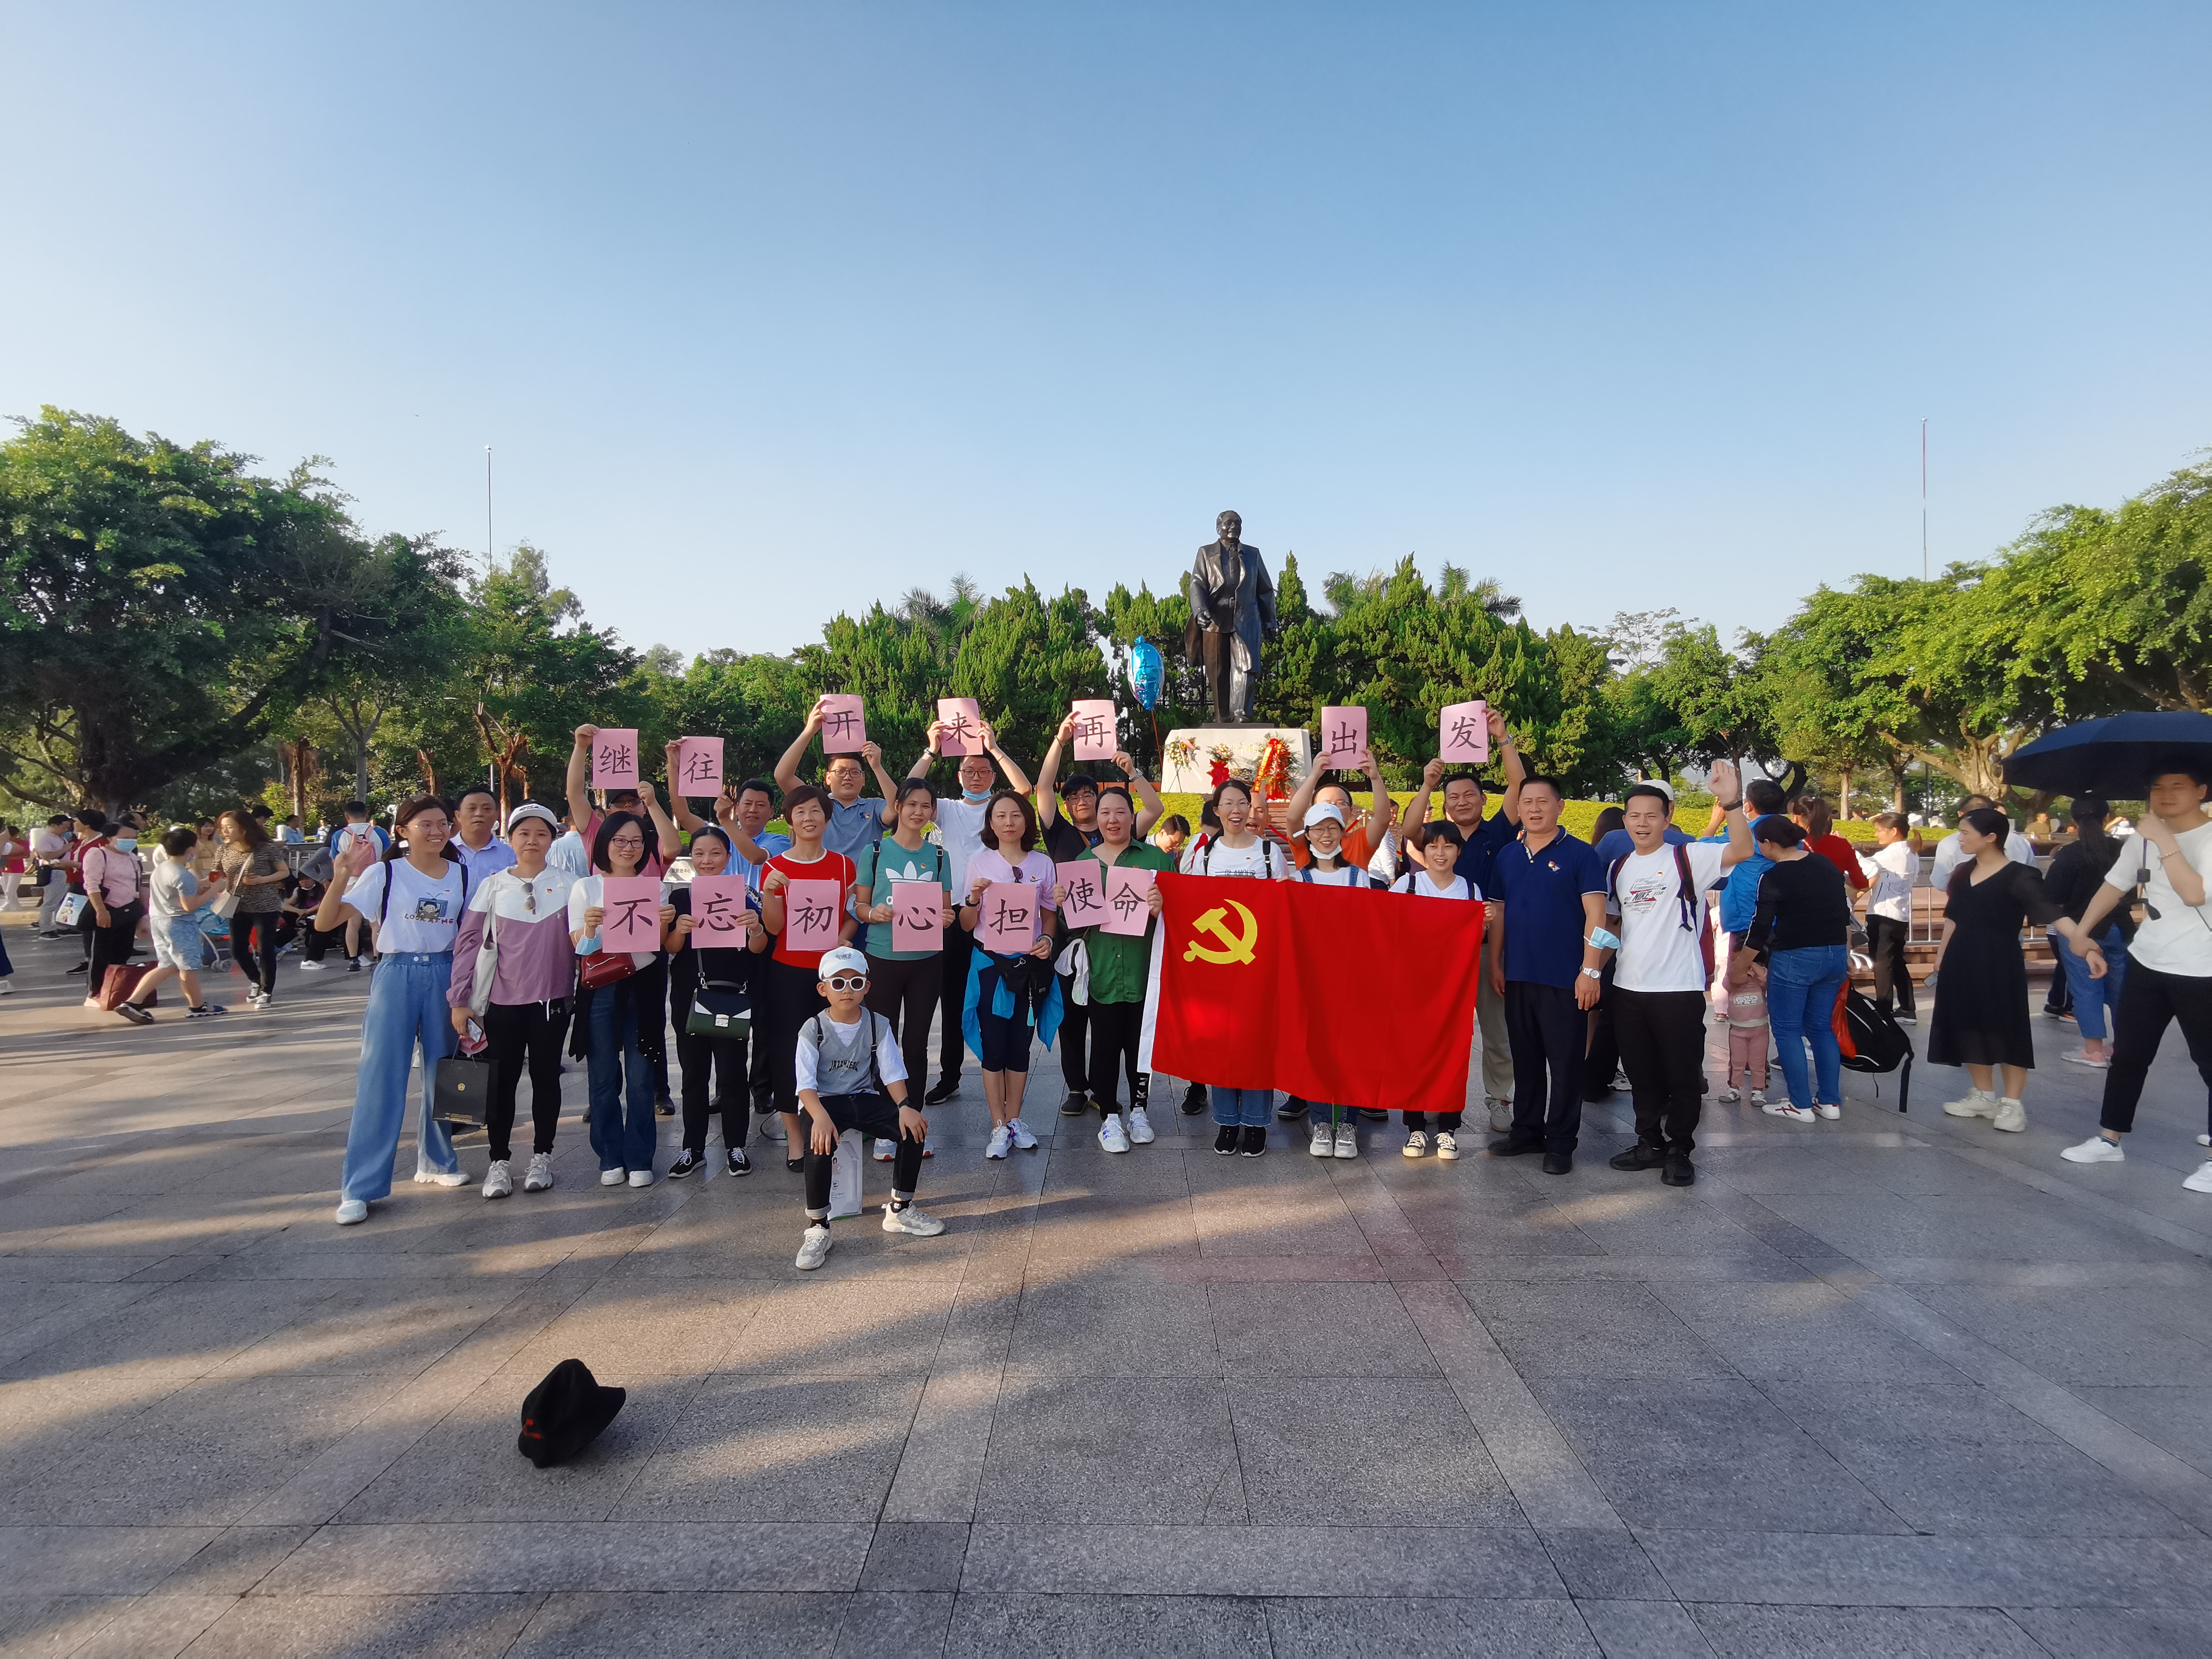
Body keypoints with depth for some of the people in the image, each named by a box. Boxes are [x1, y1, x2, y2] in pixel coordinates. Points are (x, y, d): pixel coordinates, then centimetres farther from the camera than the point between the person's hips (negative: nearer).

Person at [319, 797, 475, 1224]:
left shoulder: (462, 876, 4)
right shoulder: (384, 874, -5)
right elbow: (325, 923, -10)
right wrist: (342, 874, -22)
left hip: (446, 977, 3)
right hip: (397, 977, -3)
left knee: (442, 1075, 12)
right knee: (380, 1080, -3)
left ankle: (437, 1161, 31)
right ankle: (359, 1188, 5)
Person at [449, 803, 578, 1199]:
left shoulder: (567, 884, 0)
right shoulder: (493, 885, 2)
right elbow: (468, 941, 1)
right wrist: (460, 999, -2)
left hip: (553, 999, 0)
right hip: (502, 1000, 1)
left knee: (545, 1076, 8)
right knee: (502, 1079, 6)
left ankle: (542, 1157, 21)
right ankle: (500, 1161, 18)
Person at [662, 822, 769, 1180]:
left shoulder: (744, 894, -1)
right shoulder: (680, 896, 6)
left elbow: (758, 948, -2)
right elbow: (669, 948, 3)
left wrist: (755, 928, -24)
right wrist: (680, 930, -18)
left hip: (734, 996, -2)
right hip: (691, 997, 2)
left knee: (732, 1071, 2)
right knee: (694, 1073, 9)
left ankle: (735, 1146, 14)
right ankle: (693, 1148, 19)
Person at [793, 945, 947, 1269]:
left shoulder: (878, 1025, 2)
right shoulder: (813, 1029, -8)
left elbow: (893, 1072, -2)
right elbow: (806, 1083, -17)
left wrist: (904, 1106, -22)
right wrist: (820, 1117, -36)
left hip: (865, 1099, 4)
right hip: (824, 1102, -3)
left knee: (914, 1127, -19)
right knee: (820, 1145, -36)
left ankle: (900, 1210, 0)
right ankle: (817, 1228, -17)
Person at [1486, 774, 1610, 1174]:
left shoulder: (1580, 854, -5)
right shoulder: (1507, 856, 10)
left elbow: (1595, 916, -9)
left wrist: (1591, 970, -14)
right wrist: (1495, 964, 8)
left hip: (1565, 980, -5)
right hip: (1517, 976, 5)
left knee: (1565, 1062, 2)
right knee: (1525, 1059, 14)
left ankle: (1561, 1143, 12)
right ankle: (1526, 1131, 26)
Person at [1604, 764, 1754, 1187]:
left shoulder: (1687, 859, -6)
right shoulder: (1619, 870, 10)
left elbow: (1742, 850, -23)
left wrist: (1731, 803, -36)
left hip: (1679, 988, -5)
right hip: (1629, 989, 5)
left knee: (1683, 1076, 4)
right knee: (1642, 1074, 15)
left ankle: (1679, 1151, 17)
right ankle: (1650, 1143, 28)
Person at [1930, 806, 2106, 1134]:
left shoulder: (2019, 876, -13)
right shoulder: (1963, 872, 8)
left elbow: (2051, 911, -25)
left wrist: (2083, 941, -40)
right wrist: (1943, 953, 16)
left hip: (2000, 963, -6)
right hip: (1962, 961, 7)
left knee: (2006, 1029, 0)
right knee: (1969, 1026, 11)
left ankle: (2012, 1104, 10)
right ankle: (1985, 1095, 24)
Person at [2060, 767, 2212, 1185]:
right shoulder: (2143, 837, 7)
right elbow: (2115, 884, 16)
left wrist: (2165, 842, -26)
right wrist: (2082, 929, 13)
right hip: (2146, 963, 6)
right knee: (2128, 1055, 12)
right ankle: (2109, 1140, 23)